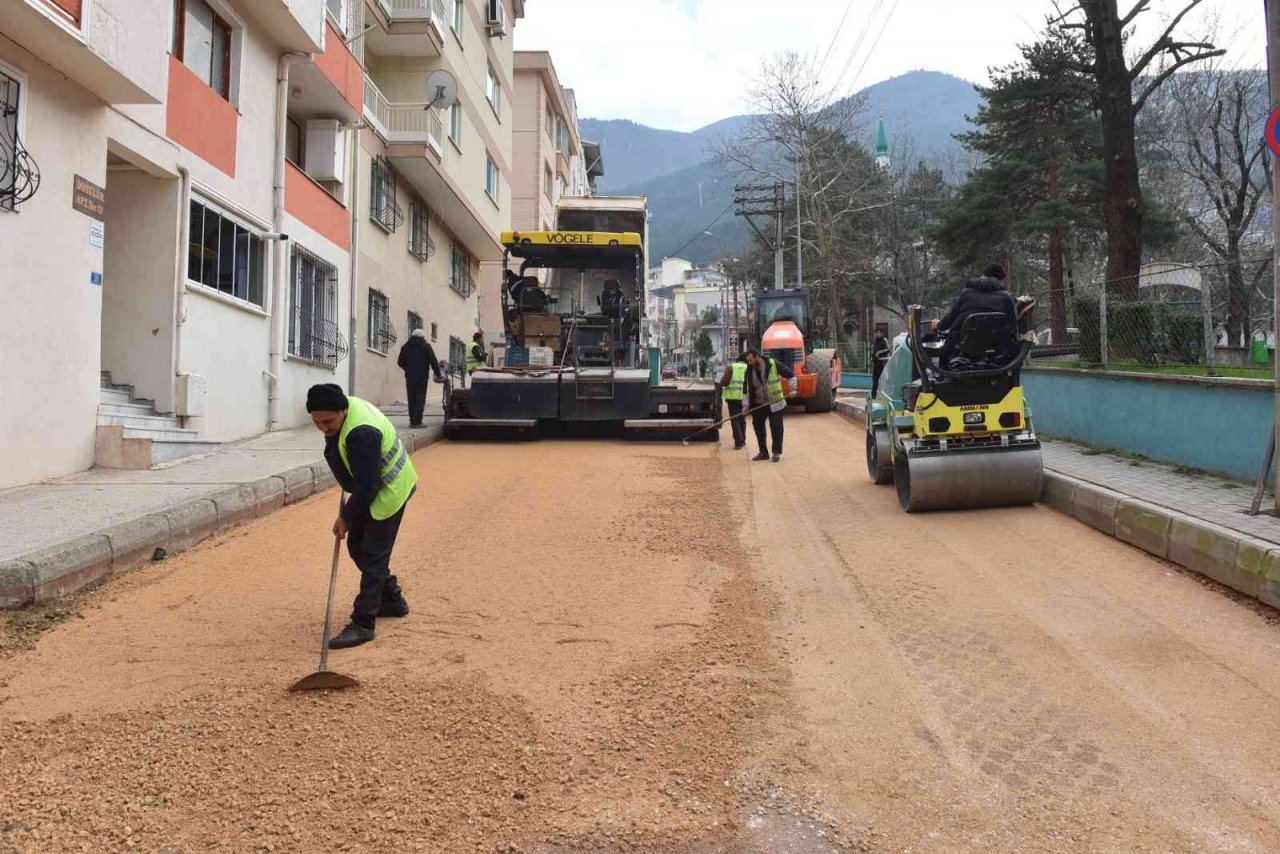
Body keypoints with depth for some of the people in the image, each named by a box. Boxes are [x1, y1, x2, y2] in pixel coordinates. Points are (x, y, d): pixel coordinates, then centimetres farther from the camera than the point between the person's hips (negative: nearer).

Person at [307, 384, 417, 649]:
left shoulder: (361, 434, -35)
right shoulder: (347, 406, -5)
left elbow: (366, 486, -29)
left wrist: (346, 517, -18)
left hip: (388, 493, -10)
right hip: (372, 488, 10)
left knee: (373, 557, -9)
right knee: (357, 545, 17)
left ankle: (363, 624, -4)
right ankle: (392, 600, 31)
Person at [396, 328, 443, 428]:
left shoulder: (405, 347, 10)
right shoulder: (426, 346, -3)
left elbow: (400, 362, 15)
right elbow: (433, 361, -6)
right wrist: (438, 374, 3)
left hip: (409, 377, 4)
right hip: (422, 377, -4)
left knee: (411, 399, 10)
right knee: (420, 398, -4)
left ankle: (412, 421, 9)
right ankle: (417, 421, -11)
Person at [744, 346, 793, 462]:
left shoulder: (773, 364, -13)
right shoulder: (750, 371, -1)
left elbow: (790, 374, -7)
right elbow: (748, 389, 4)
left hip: (775, 403, -5)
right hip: (759, 404, 5)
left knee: (776, 427, -4)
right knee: (758, 426, 7)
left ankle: (777, 452, 7)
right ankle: (763, 452, 19)